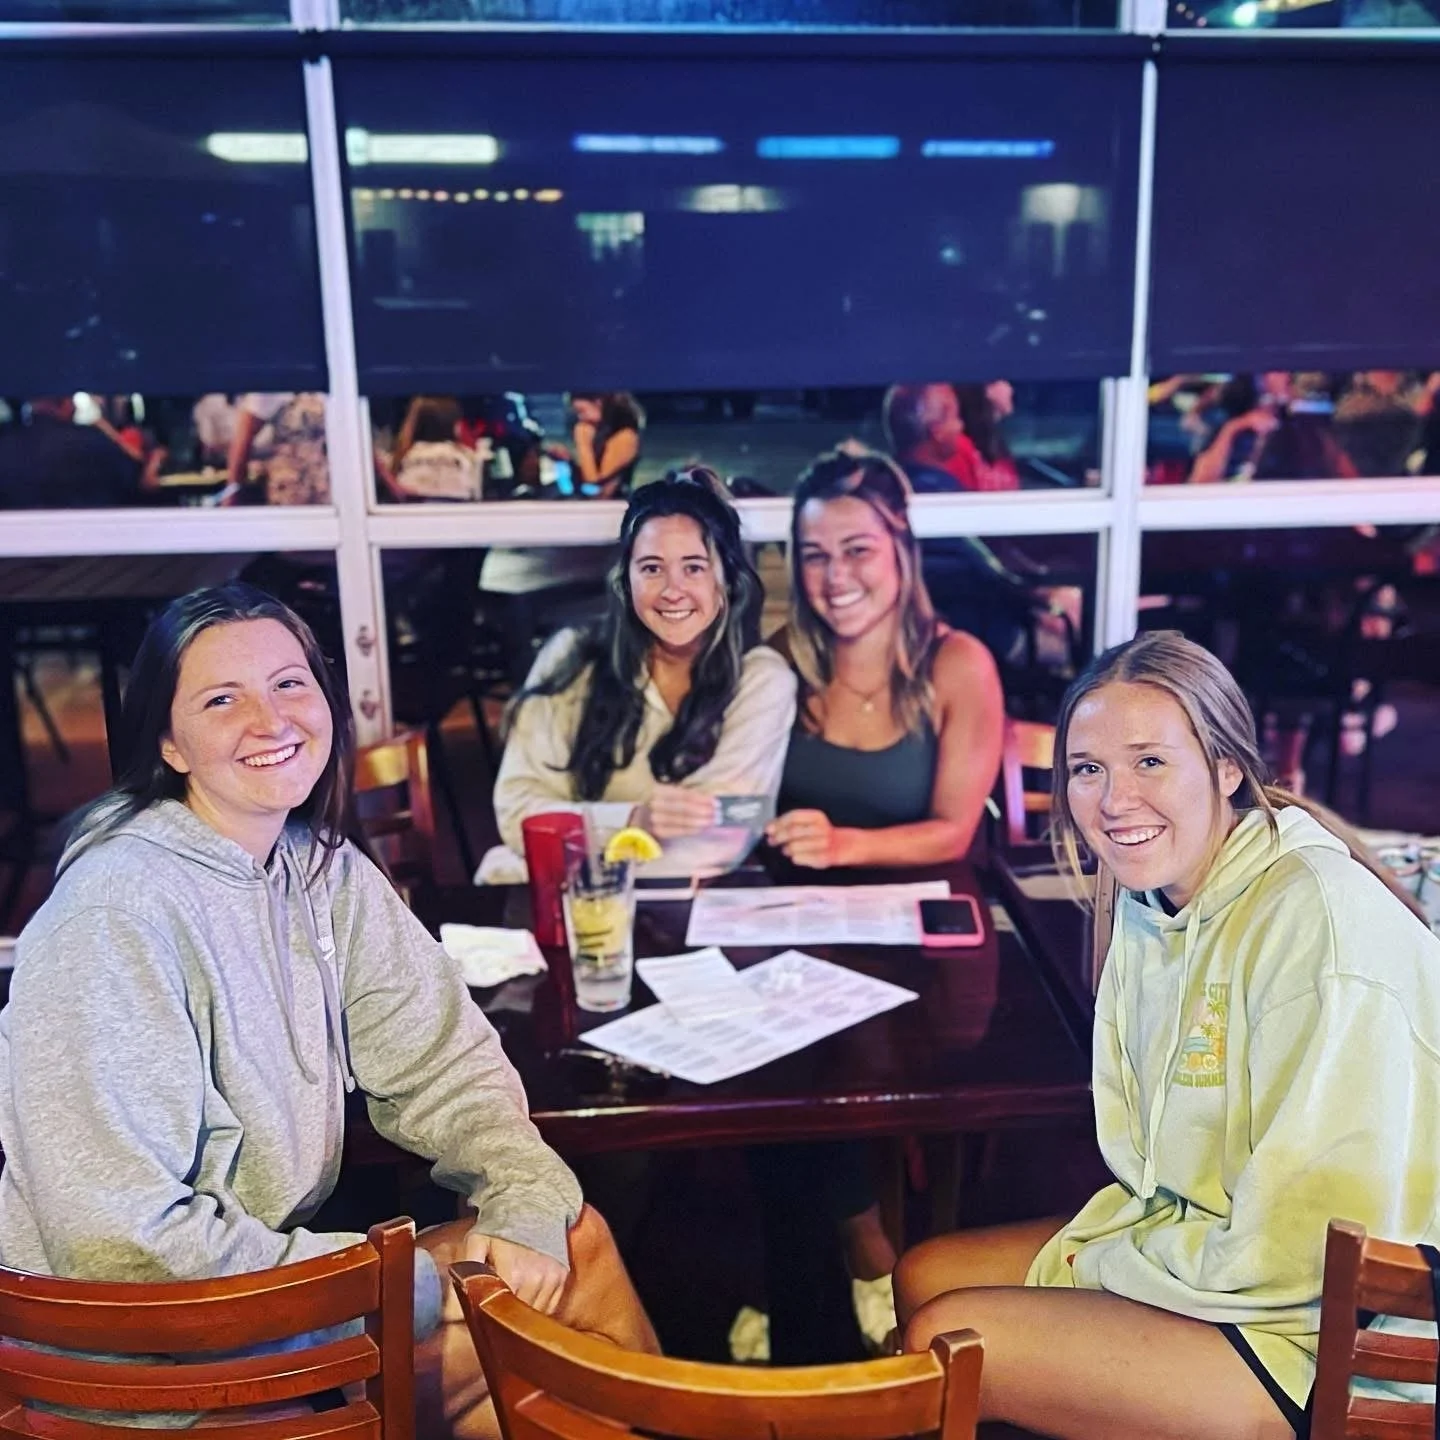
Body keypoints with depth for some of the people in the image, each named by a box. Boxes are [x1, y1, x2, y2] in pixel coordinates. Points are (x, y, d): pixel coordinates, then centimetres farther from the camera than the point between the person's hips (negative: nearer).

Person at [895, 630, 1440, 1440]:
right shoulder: (1147, 895, 1)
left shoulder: (1321, 920, -26)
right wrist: (1080, 1245, -7)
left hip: (1317, 1339, -8)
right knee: (921, 1279, 7)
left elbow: (1292, 1256, -25)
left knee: (945, 1341, -14)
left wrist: (1090, 1265, -12)